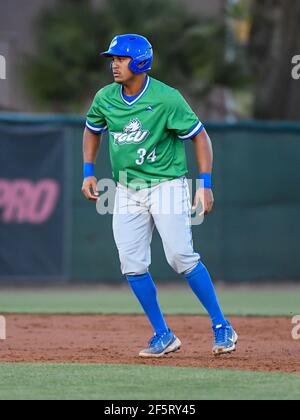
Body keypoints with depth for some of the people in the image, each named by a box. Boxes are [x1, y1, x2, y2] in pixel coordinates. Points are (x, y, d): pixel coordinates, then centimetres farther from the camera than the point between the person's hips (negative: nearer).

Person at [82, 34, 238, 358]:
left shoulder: (167, 98, -14)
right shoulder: (105, 98, 2)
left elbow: (199, 136, -8)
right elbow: (92, 131, 21)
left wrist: (205, 185, -14)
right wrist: (88, 171, 9)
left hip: (167, 184, -5)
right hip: (127, 191, 5)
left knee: (180, 256, -16)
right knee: (132, 265, -2)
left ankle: (221, 327, -5)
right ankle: (163, 336, 9)